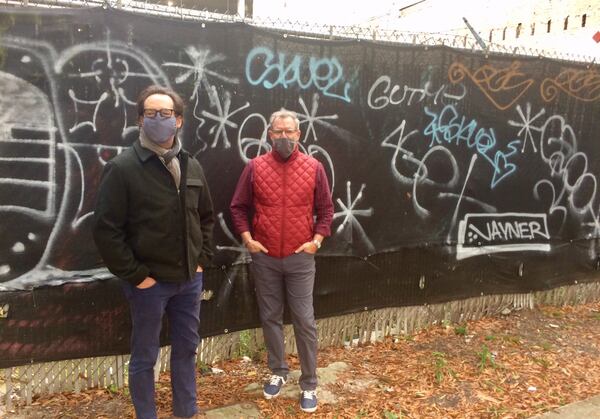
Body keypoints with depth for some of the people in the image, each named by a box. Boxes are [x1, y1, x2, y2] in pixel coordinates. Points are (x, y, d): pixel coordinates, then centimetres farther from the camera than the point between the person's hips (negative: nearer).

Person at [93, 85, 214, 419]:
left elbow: (207, 217, 15)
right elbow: (107, 231, -13)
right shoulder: (123, 168, -11)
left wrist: (203, 259, 6)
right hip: (150, 283, -5)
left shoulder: (192, 166, 6)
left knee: (187, 349, 18)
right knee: (145, 357, 11)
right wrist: (135, 275, -14)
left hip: (190, 280, 5)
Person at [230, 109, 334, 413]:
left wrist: (317, 240, -6)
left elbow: (326, 210, 4)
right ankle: (278, 372, 32)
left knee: (304, 321, 3)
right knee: (270, 317, 13)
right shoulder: (254, 167, -1)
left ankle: (309, 384, 17)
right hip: (264, 258, 1)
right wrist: (247, 239, -5)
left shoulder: (314, 168, -2)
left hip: (300, 258, -1)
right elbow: (238, 207, 5)